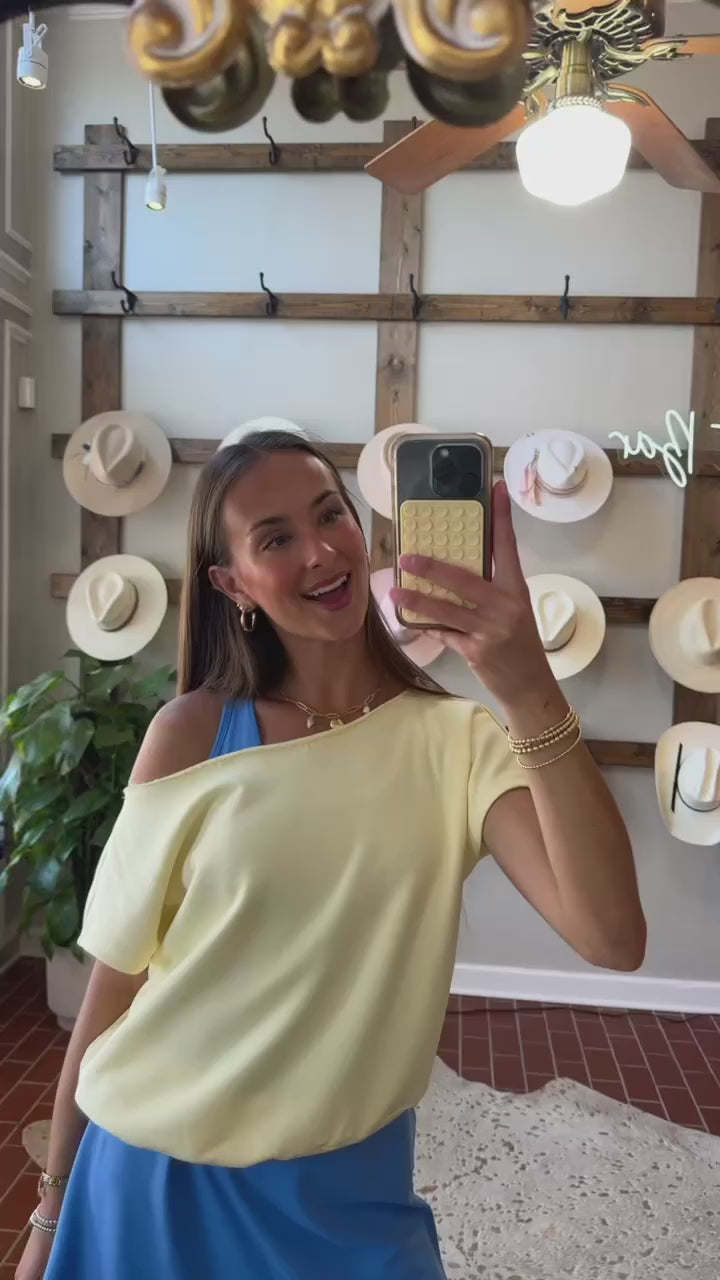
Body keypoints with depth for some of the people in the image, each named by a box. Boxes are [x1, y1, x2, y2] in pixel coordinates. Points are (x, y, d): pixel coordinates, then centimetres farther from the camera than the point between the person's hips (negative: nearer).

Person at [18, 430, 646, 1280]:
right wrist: (54, 1209, 5)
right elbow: (115, 979, -4)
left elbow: (613, 938, -23)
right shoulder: (194, 733, -11)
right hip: (155, 1179, 0)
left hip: (352, 1186, 1)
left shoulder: (457, 741, -11)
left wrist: (531, 693, -33)